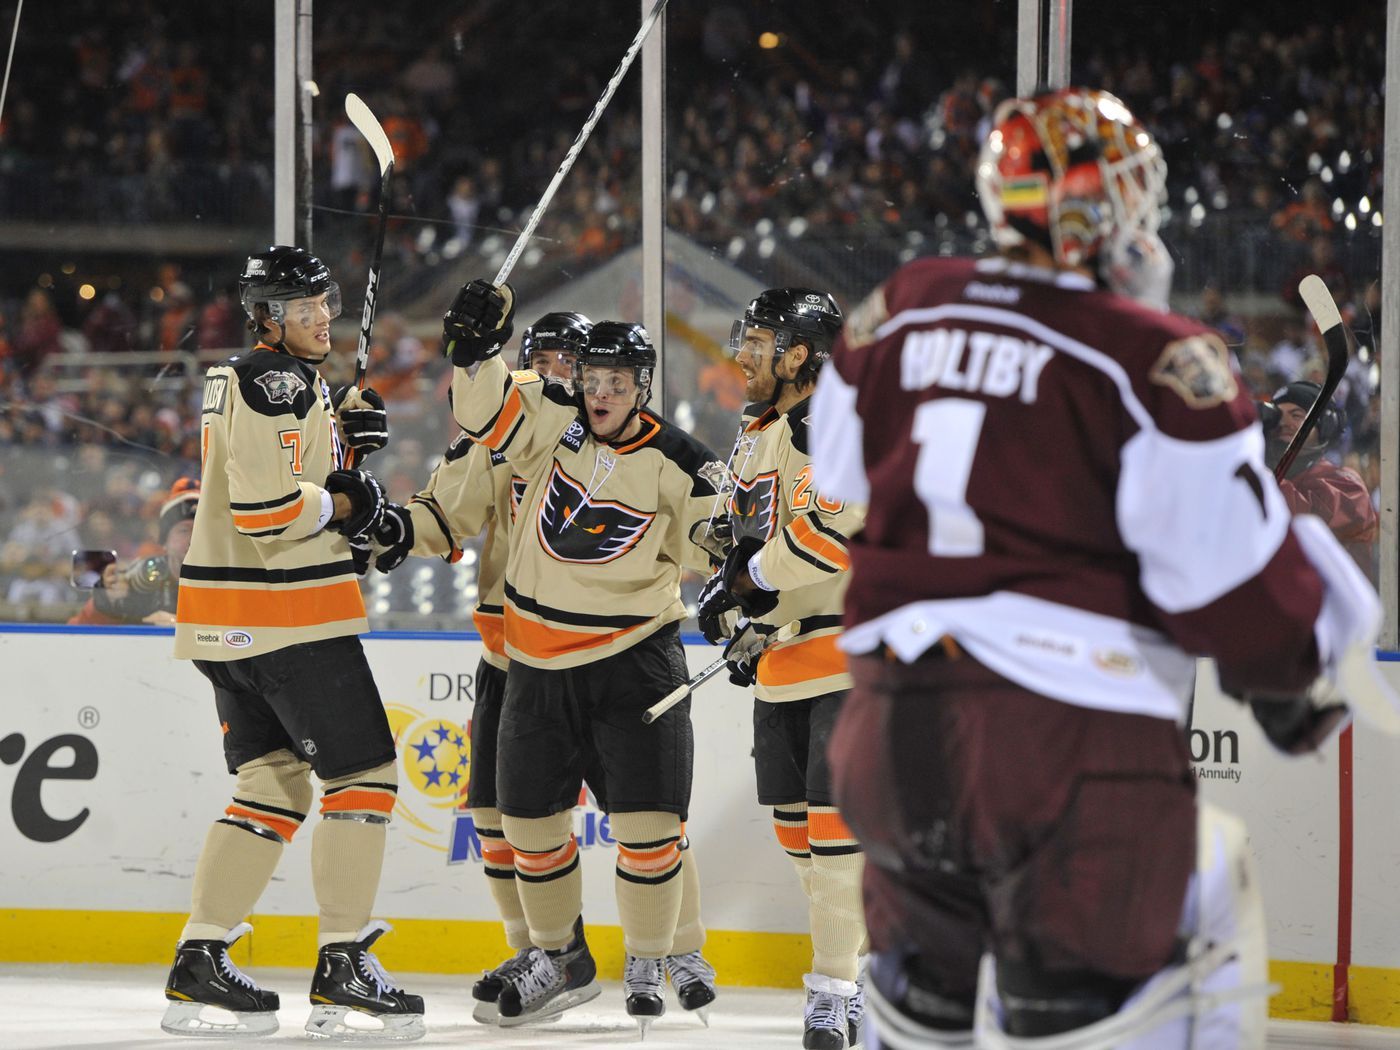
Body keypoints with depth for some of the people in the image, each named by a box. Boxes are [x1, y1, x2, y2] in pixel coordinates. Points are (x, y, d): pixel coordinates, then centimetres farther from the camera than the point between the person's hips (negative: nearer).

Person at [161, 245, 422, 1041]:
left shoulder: (241, 378, 18)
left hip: (224, 622, 10)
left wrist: (341, 439, 8)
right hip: (286, 615, -10)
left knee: (274, 786, 13)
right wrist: (342, 505, -9)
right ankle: (343, 966, -6)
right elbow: (264, 507, -24)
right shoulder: (279, 383, -15)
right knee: (364, 773, -4)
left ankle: (200, 961, 10)